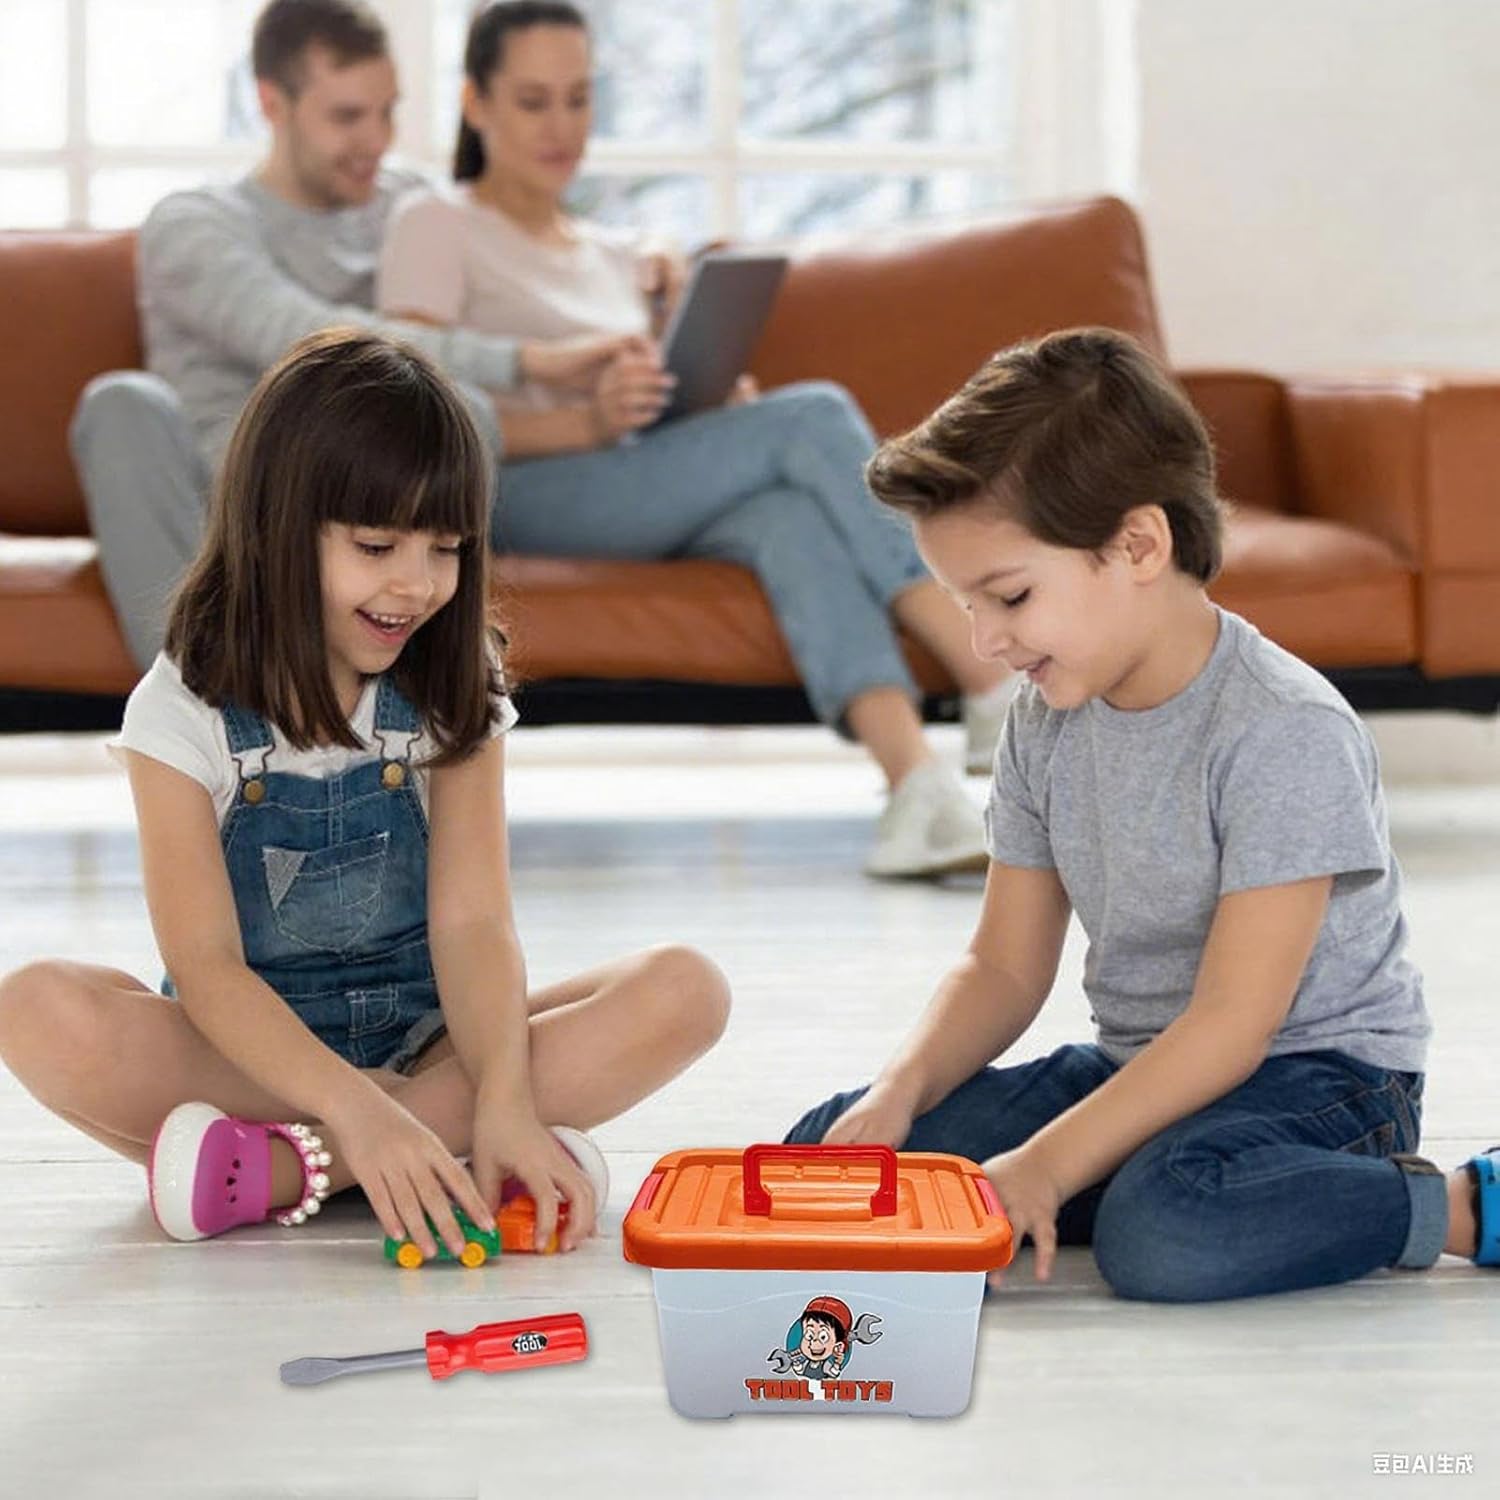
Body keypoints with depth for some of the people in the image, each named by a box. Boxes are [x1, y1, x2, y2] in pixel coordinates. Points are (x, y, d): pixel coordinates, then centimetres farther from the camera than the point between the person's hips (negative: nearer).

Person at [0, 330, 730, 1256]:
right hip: (252, 1048, -3)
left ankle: (281, 1167, -30)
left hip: (429, 1038, 3)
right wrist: (358, 1109, -35)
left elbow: (472, 921, -11)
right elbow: (204, 965, -18)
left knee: (684, 991, -23)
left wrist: (505, 1100, -32)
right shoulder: (185, 712, -8)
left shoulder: (455, 700, 0)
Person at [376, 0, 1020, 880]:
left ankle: (916, 780, -53)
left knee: (793, 511, -33)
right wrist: (588, 422, -21)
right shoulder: (438, 228, 9)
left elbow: (720, 410, 21)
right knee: (813, 417, -26)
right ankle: (996, 695, -35)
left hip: (657, 502, 5)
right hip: (520, 504, -5)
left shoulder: (617, 254, 29)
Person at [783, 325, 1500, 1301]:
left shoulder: (1286, 734, -21)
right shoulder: (1046, 721, 3)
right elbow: (1003, 970, 8)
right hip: (1137, 1068, 8)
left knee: (1163, 1231, -39)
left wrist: (1046, 1166, -28)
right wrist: (901, 1092, -11)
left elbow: (1231, 1023, -23)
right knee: (834, 1144, -4)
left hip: (1317, 1070, -8)